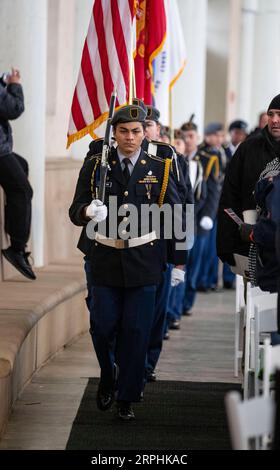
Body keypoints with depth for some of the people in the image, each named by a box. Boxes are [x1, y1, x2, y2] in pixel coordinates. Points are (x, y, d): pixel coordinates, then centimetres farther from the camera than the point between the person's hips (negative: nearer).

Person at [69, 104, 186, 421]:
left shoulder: (160, 168, 3)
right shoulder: (94, 166, 3)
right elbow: (75, 213, -1)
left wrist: (179, 262, 5)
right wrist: (88, 211, -25)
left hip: (144, 261, 0)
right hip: (105, 260, 0)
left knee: (136, 332, 0)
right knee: (102, 326, -1)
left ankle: (127, 398, 12)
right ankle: (107, 376, 29)